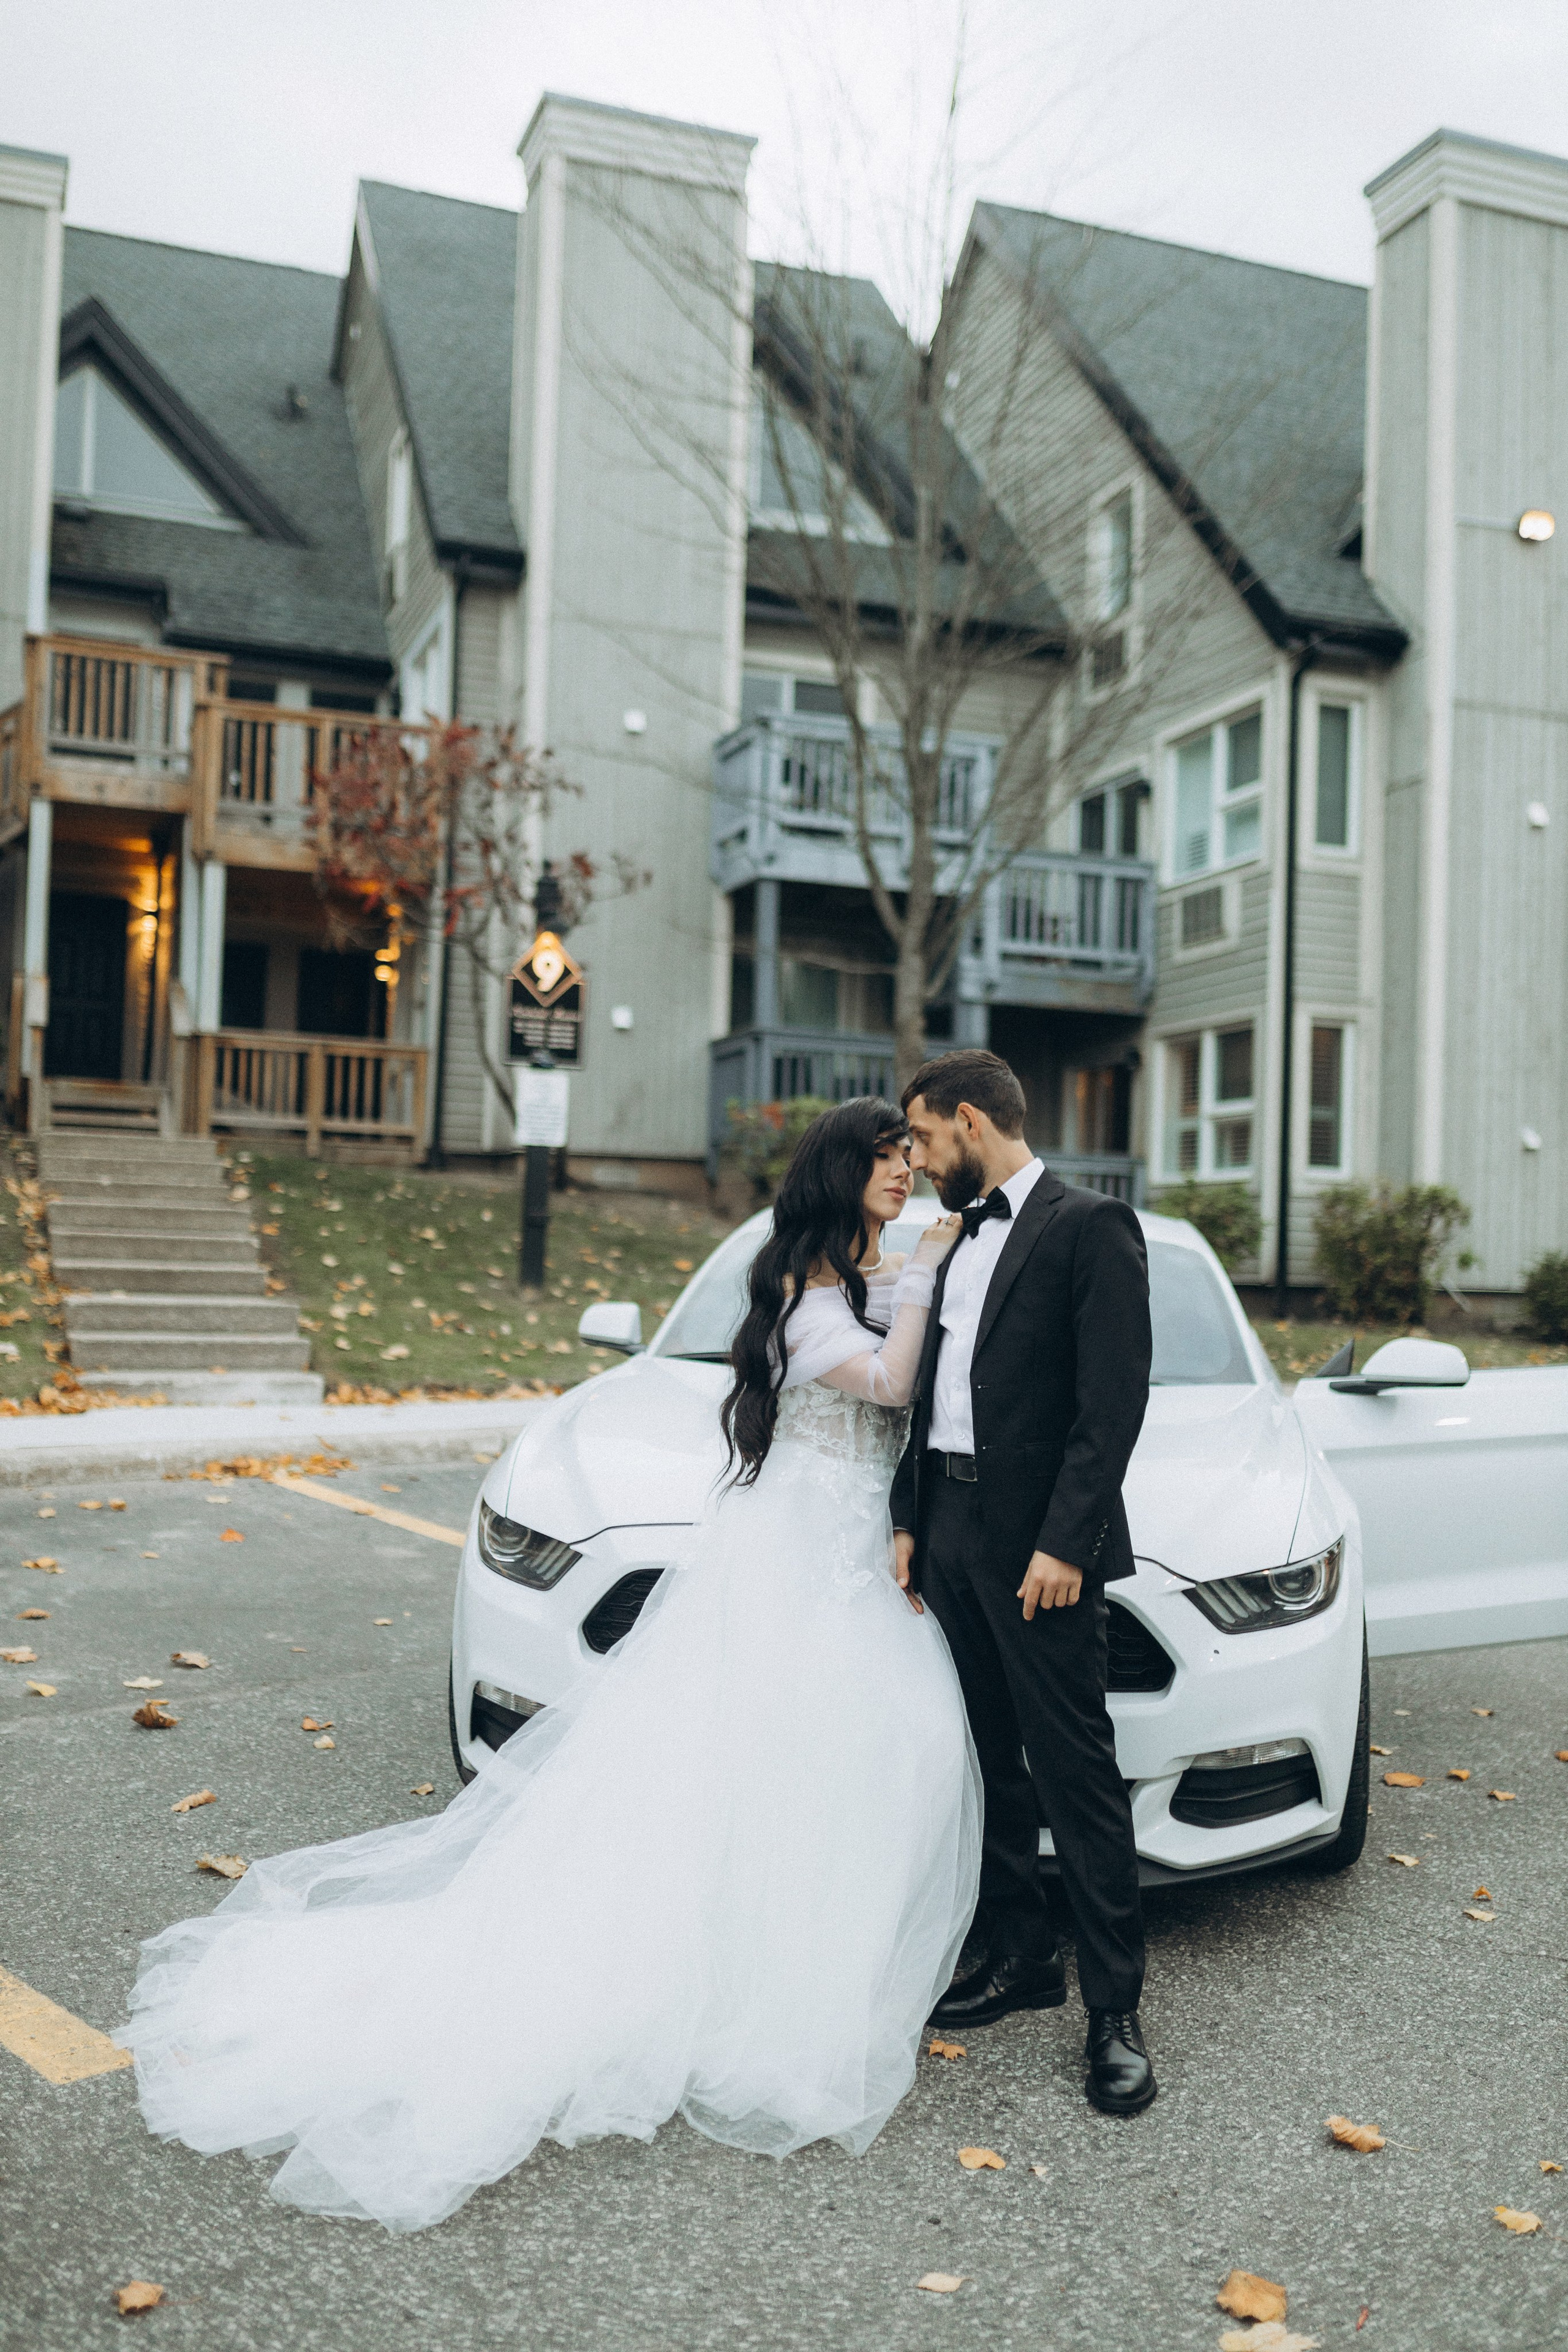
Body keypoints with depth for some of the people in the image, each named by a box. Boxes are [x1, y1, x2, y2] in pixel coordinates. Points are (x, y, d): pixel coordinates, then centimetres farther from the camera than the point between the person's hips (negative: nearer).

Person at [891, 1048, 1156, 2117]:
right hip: (953, 1536, 8)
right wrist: (910, 1520, 11)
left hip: (1039, 1545, -8)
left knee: (1077, 1772, -2)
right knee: (990, 1761, 16)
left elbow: (1115, 1399, -15)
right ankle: (1019, 1955, 30)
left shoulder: (1090, 1228, -9)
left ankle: (1115, 2005, 8)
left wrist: (1065, 1542, -19)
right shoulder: (960, 1239, 16)